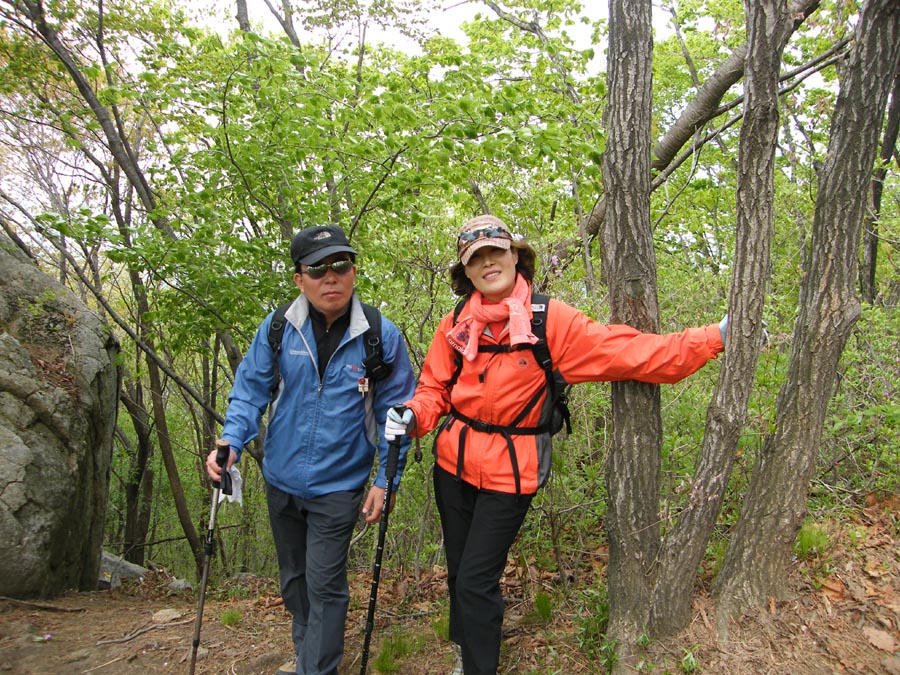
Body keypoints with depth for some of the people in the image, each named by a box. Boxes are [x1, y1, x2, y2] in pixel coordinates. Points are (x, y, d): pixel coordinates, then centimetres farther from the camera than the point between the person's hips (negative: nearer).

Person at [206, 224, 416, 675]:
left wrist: (385, 482, -9)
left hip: (337, 486, -4)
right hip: (280, 480, 4)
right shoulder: (276, 328, -8)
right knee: (293, 577, 22)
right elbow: (250, 389, 0)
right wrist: (231, 442, -16)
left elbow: (394, 413, -7)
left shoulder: (382, 337, -13)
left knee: (324, 585, 2)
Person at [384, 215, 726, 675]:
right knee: (458, 570, 18)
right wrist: (413, 416, -18)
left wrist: (714, 338, -16)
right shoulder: (456, 324, -2)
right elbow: (435, 388, 4)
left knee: (476, 581, -2)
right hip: (453, 463, 4)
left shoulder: (551, 320, -12)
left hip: (508, 473, -4)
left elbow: (630, 353, -14)